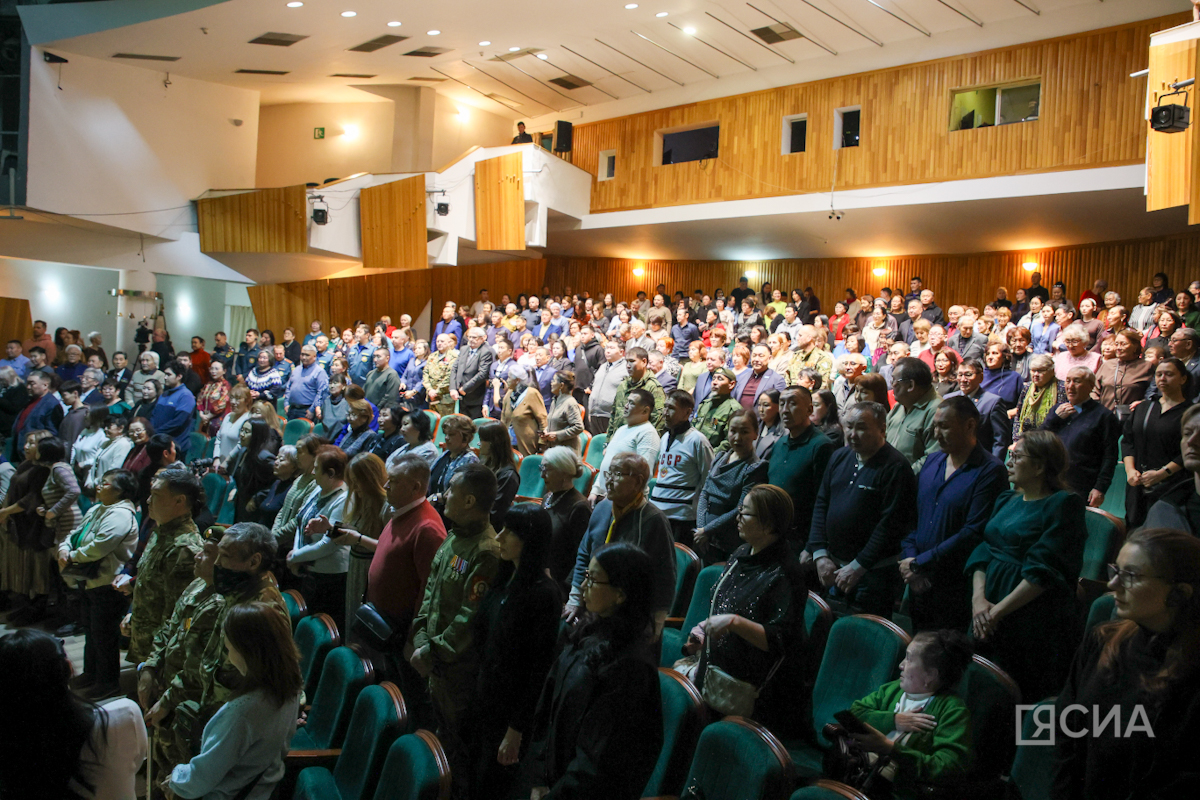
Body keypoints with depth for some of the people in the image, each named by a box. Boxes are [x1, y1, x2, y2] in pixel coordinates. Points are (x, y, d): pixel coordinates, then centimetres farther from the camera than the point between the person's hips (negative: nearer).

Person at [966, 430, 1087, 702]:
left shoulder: (1063, 504, -8)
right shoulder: (1006, 501, 14)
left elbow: (1044, 572, -16)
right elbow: (982, 551, 8)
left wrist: (997, 610, -17)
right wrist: (978, 598, -8)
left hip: (1034, 625, -6)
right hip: (989, 621, 7)